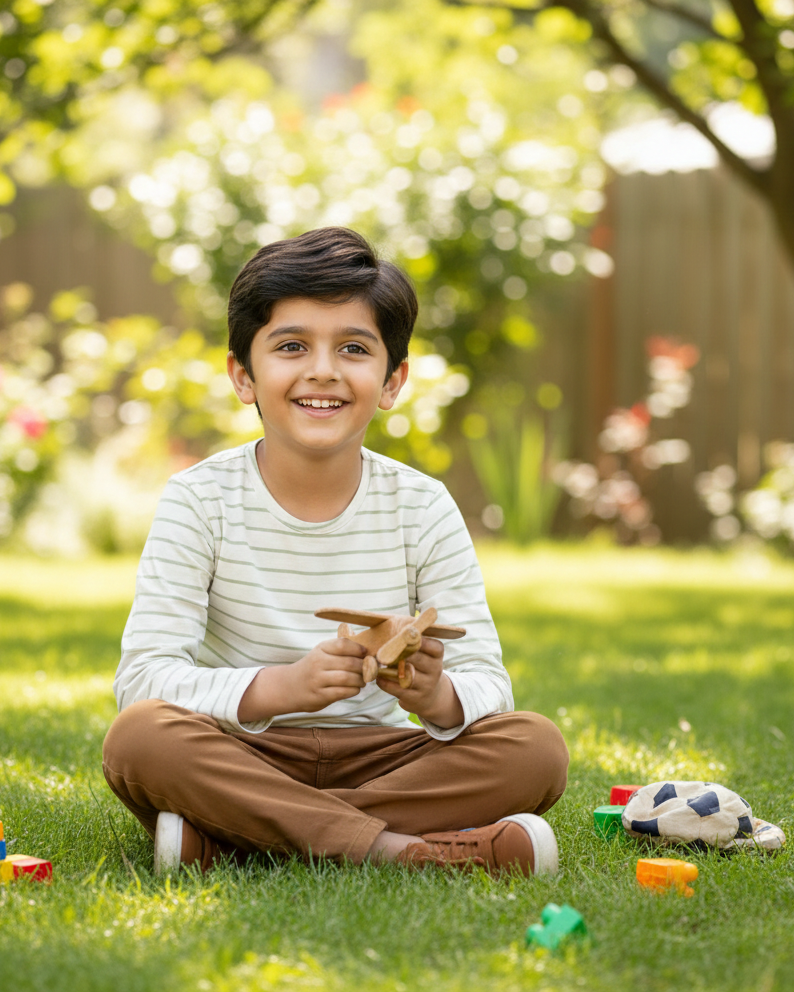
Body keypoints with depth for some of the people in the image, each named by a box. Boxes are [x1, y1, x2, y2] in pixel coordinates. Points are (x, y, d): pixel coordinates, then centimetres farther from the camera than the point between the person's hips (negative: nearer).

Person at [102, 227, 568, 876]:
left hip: (375, 760, 3)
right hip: (241, 761, -2)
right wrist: (281, 687, -35)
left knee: (537, 748, -22)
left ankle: (226, 838, -25)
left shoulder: (423, 507, -2)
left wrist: (437, 697, -32)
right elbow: (143, 677, -17)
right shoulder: (201, 500, -7)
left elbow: (488, 683, -6)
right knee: (140, 736, -32)